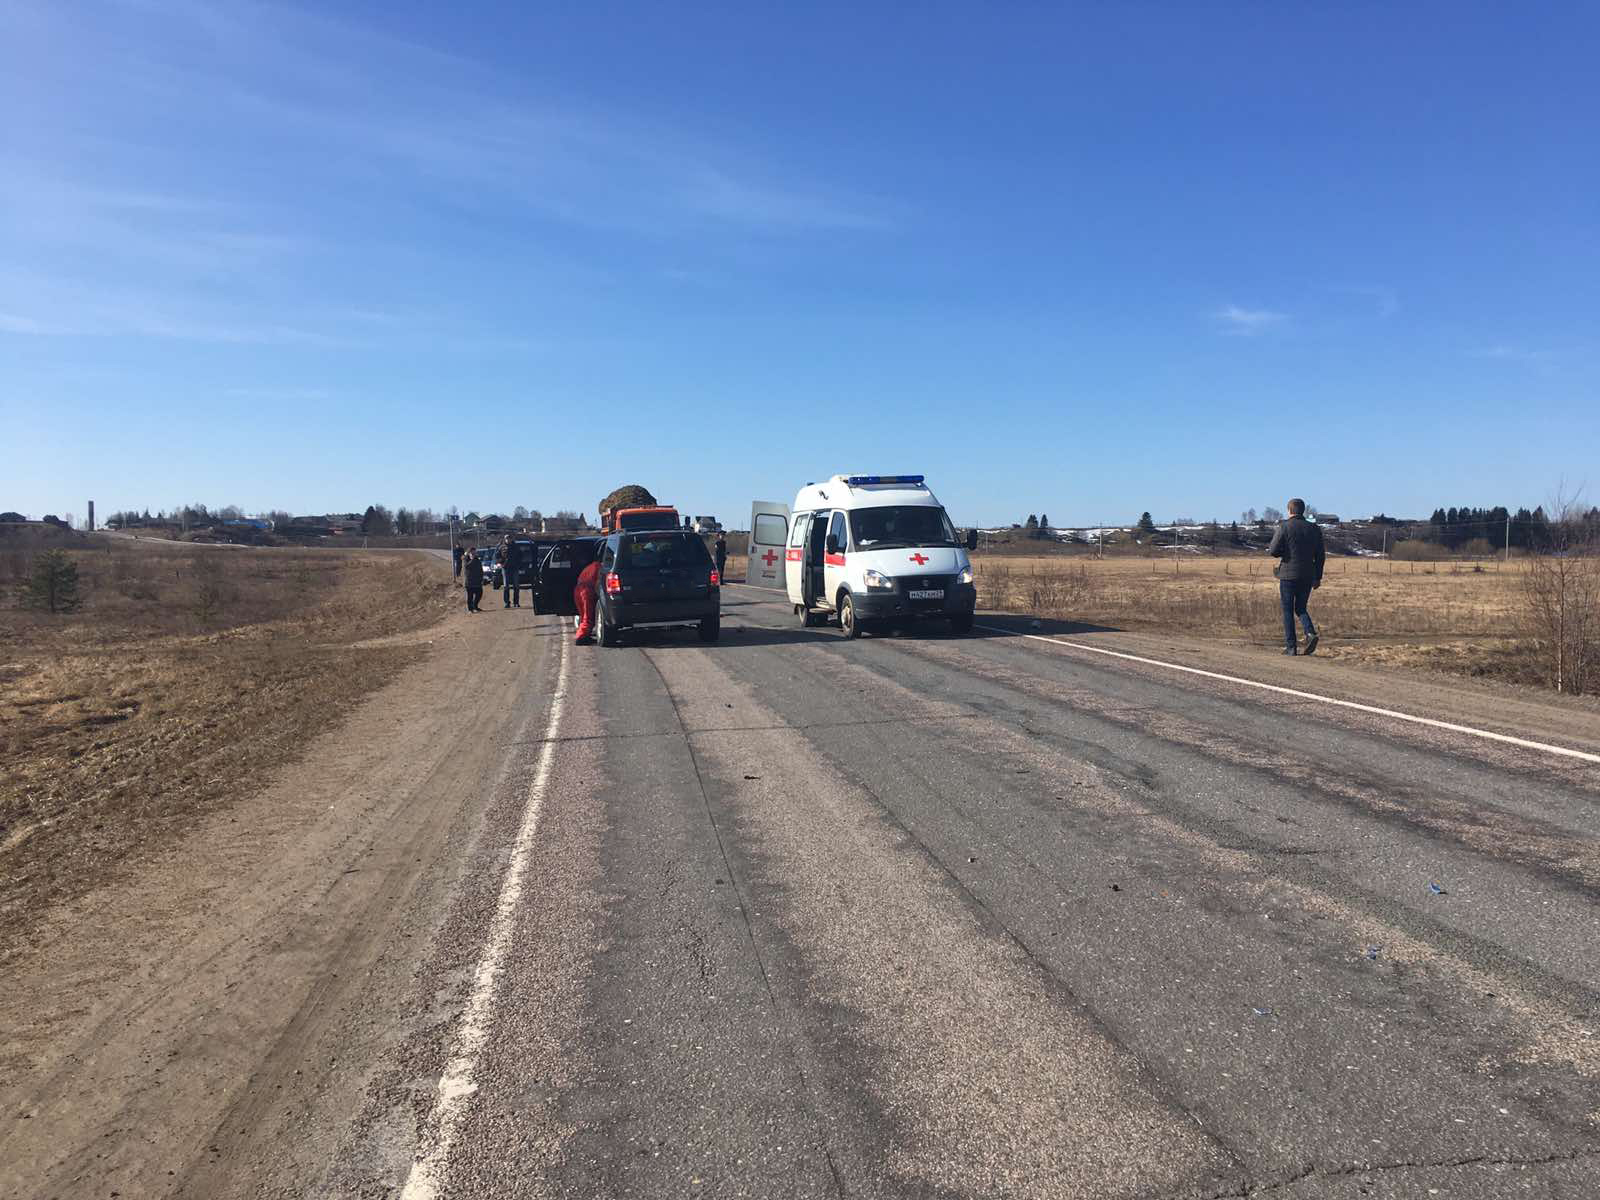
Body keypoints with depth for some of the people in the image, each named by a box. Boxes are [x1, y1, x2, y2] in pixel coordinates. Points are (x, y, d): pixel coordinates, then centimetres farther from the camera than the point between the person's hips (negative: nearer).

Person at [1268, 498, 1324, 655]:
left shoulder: (1284, 527, -8)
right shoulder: (1314, 529, 6)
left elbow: (1273, 551, -12)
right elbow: (1320, 555, 8)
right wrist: (1318, 577, 14)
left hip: (1288, 575, -4)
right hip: (1307, 577, 4)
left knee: (1288, 611, 5)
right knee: (1301, 608, 17)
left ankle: (1291, 646, 3)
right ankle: (1310, 633, -8)